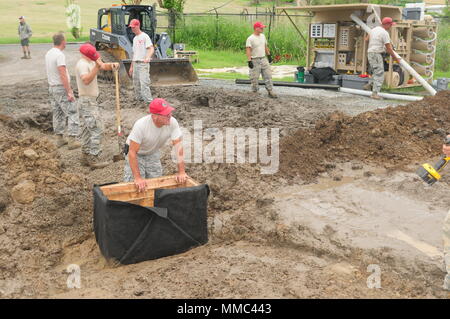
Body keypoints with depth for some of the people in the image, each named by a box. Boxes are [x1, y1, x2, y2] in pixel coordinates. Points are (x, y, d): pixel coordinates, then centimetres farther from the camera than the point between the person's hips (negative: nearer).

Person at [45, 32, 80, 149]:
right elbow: (63, 75, -22)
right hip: (62, 88, -9)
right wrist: (69, 92, -21)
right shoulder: (60, 55, -18)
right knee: (72, 113, -3)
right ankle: (72, 140, -5)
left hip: (52, 87, 9)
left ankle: (60, 138, 21)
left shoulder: (48, 54, 9)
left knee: (58, 114, 15)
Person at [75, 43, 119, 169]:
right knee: (96, 129, -11)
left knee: (87, 130, 13)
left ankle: (86, 157, 20)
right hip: (87, 101, -10)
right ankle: (93, 159, -10)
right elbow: (86, 80, -33)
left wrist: (112, 65, -11)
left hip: (90, 100, 10)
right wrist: (97, 67, -38)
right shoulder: (82, 64, -18)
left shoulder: (91, 62, 12)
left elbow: (104, 66, 11)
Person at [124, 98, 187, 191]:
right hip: (136, 154, -4)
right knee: (136, 186, -10)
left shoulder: (172, 122, -26)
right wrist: (137, 178, -36)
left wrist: (181, 172, -28)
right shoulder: (141, 125, -36)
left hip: (153, 153, 4)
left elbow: (178, 146, -23)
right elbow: (132, 152, -33)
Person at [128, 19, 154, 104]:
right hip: (136, 64, 9)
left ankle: (148, 101, -15)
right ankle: (139, 99, 23)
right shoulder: (134, 39, 19)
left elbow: (151, 49, -17)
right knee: (136, 83, 11)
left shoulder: (144, 36, -6)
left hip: (143, 63, -9)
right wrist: (131, 66, 22)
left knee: (144, 83, -16)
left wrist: (148, 57, -37)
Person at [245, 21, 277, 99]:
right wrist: (249, 61, -27)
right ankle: (255, 92, 13)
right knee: (254, 78, 0)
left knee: (268, 75, 4)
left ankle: (270, 91, 9)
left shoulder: (263, 36, 10)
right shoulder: (250, 39, -13)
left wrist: (269, 55, 21)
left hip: (264, 59, 6)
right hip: (255, 61, -6)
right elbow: (248, 50, -19)